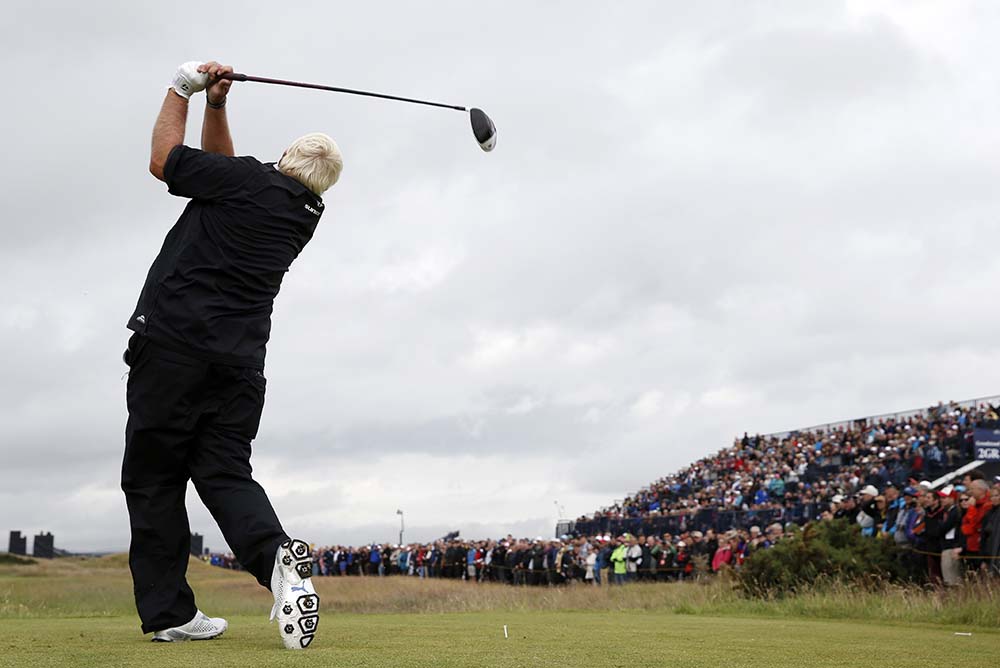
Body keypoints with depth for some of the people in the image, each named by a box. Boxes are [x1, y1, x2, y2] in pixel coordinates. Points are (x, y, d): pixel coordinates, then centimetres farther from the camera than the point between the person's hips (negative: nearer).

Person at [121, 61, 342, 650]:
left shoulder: (254, 180, -4)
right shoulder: (307, 215, 15)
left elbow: (164, 160, 10)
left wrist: (183, 90, 20)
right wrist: (217, 106, 21)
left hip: (174, 341, -5)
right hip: (240, 355, 6)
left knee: (154, 476, 2)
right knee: (226, 473, 7)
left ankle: (167, 611, 0)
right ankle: (277, 557, -21)